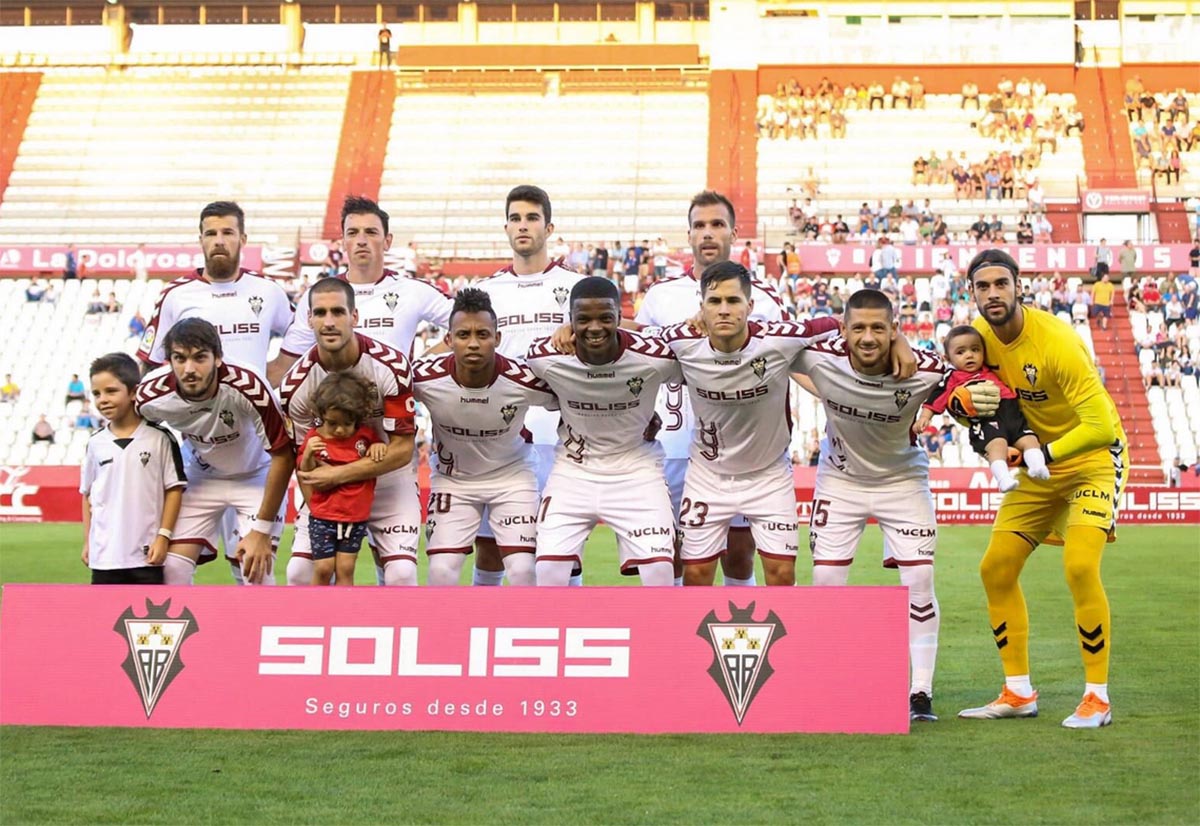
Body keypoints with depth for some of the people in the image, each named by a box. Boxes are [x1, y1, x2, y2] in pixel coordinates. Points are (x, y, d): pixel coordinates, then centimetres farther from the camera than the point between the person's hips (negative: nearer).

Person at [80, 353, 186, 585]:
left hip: (147, 553, -3)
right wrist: (87, 542, 11)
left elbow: (174, 489, -3)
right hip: (105, 554, 3)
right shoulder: (96, 444, 5)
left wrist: (163, 536, -8)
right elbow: (88, 494, 13)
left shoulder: (159, 438, -5)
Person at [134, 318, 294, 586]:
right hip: (200, 476, 3)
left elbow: (283, 457, -23)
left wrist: (261, 530, -20)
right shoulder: (150, 396, -25)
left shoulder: (249, 389, -35)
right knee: (172, 568, -8)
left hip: (256, 476, -3)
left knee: (257, 571, -15)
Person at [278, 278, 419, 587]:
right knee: (300, 572, -7)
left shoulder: (391, 366, -22)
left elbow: (402, 449, -20)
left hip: (389, 479, -3)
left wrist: (338, 474, -25)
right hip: (330, 484, 3)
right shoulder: (295, 384, -13)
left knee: (401, 573, -17)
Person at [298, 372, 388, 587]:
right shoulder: (314, 439, -8)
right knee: (323, 569, -1)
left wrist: (379, 446, -8)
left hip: (356, 518, 2)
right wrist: (308, 455, -22)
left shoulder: (365, 434, -2)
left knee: (345, 569, 3)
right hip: (323, 517, -2)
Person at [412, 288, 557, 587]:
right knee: (441, 571, -8)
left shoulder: (524, 380, -26)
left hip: (512, 475, -1)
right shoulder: (425, 378, -25)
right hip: (452, 479, 1)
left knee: (522, 570, -10)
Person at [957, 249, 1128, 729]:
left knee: (1080, 565, -24)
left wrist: (1045, 454, -24)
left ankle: (1098, 698, -10)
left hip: (1092, 456, -7)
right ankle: (1018, 694, 14)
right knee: (996, 568, 2)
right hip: (1038, 462, 7)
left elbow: (1101, 425, -30)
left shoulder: (1055, 341, -27)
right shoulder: (979, 336, -6)